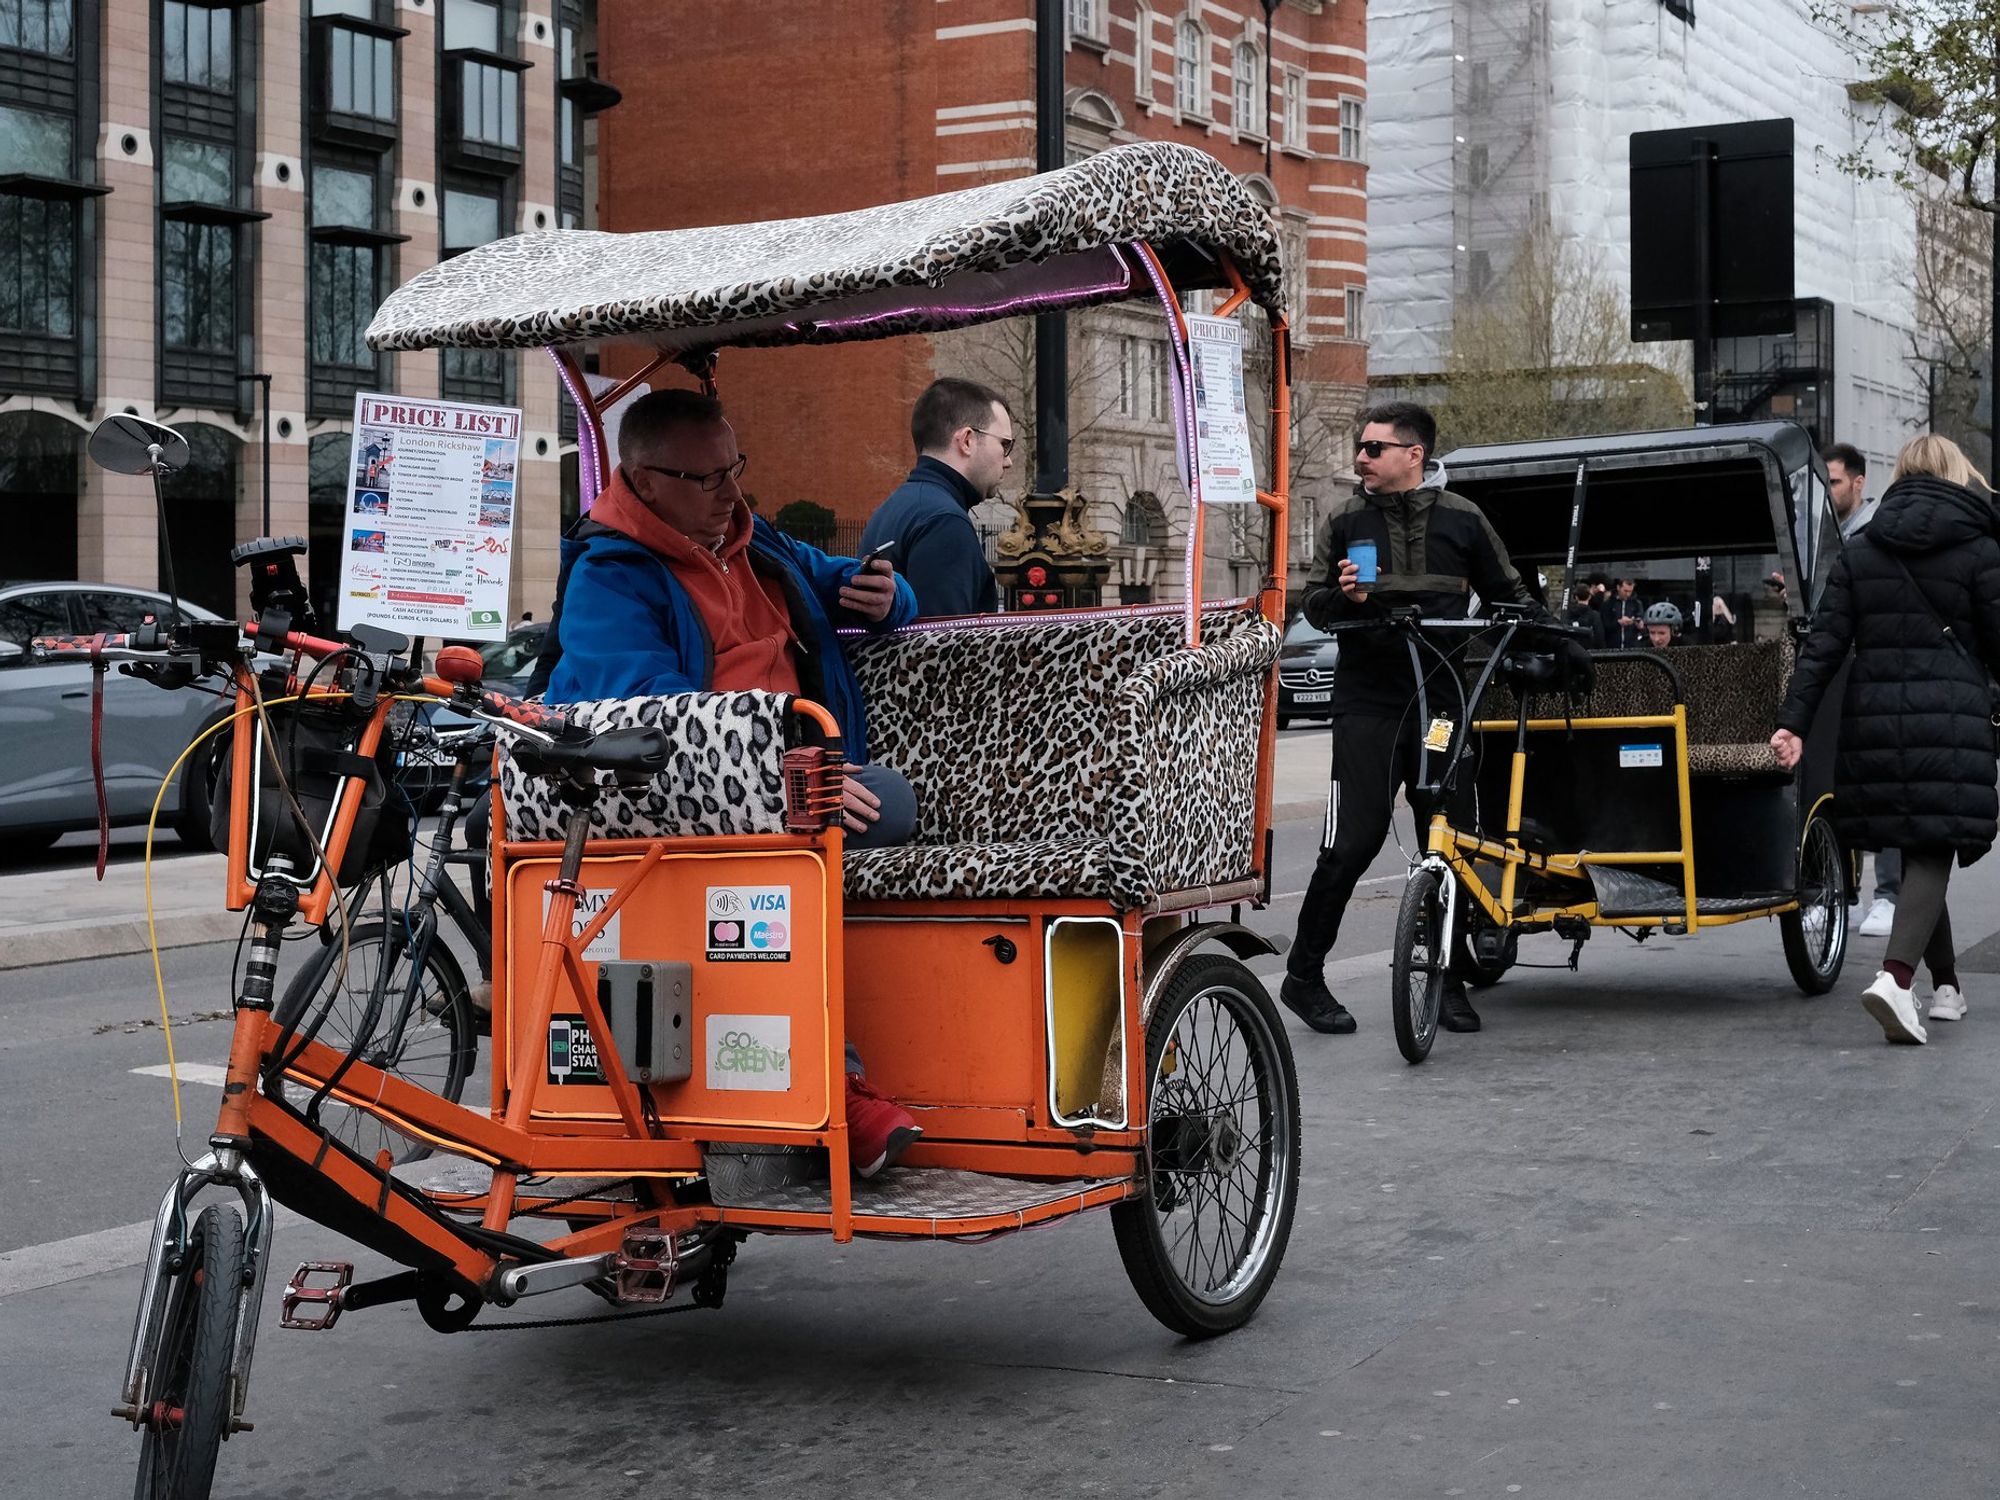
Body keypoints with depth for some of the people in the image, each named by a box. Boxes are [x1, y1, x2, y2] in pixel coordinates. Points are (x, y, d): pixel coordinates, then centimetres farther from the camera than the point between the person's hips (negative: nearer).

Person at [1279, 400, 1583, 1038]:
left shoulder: (1460, 519, 7)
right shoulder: (1346, 520, 6)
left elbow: (1510, 595, 17)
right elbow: (1313, 604, 8)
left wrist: (1561, 645, 8)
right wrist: (1343, 595, -13)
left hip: (1440, 700, 2)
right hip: (1368, 703, -2)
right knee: (1352, 841, -7)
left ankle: (1448, 981, 16)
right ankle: (1303, 976, 4)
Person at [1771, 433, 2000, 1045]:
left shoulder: (1859, 552, 8)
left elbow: (1824, 644, 2)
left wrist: (1793, 720, -1)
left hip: (1875, 719, 4)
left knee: (1917, 851, 16)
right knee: (1933, 853, -4)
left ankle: (1946, 985, 25)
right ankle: (1896, 975, -24)